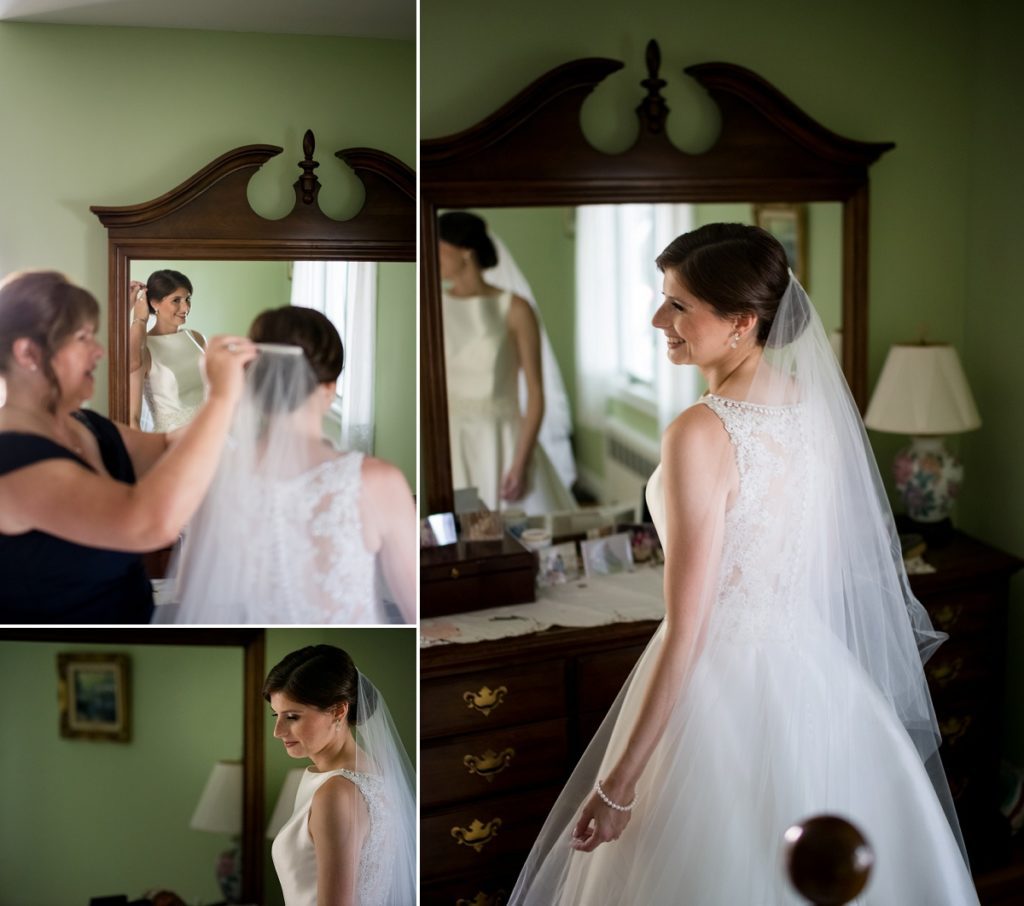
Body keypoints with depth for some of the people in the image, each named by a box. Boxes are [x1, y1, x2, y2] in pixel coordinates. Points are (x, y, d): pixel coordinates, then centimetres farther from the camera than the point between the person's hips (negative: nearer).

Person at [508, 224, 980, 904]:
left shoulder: (701, 434, -22)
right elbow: (839, 568, 10)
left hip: (722, 687, -7)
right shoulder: (816, 406, 0)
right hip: (817, 674, 7)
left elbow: (686, 631, -22)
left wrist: (618, 783, -17)